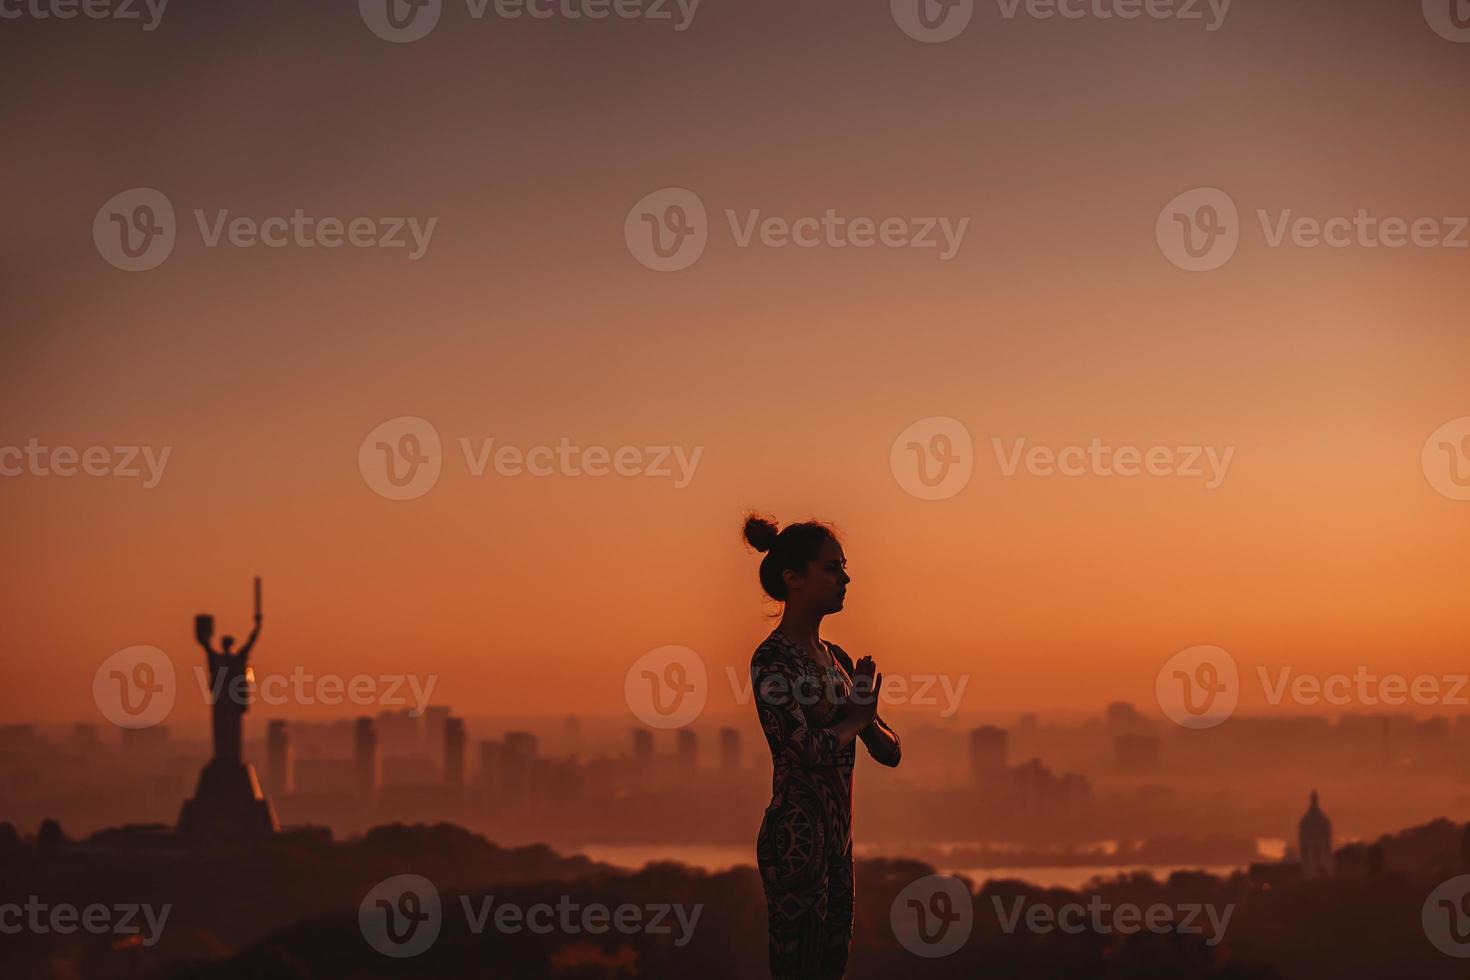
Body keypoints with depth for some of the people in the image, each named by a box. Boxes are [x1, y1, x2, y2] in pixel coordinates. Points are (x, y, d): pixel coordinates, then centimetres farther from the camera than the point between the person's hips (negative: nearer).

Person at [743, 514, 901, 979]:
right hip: (797, 837, -8)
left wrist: (867, 716, -8)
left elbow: (890, 751, 13)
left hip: (838, 837, 8)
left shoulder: (837, 658, 13)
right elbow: (809, 750, -22)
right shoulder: (772, 659, -12)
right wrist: (857, 717, -4)